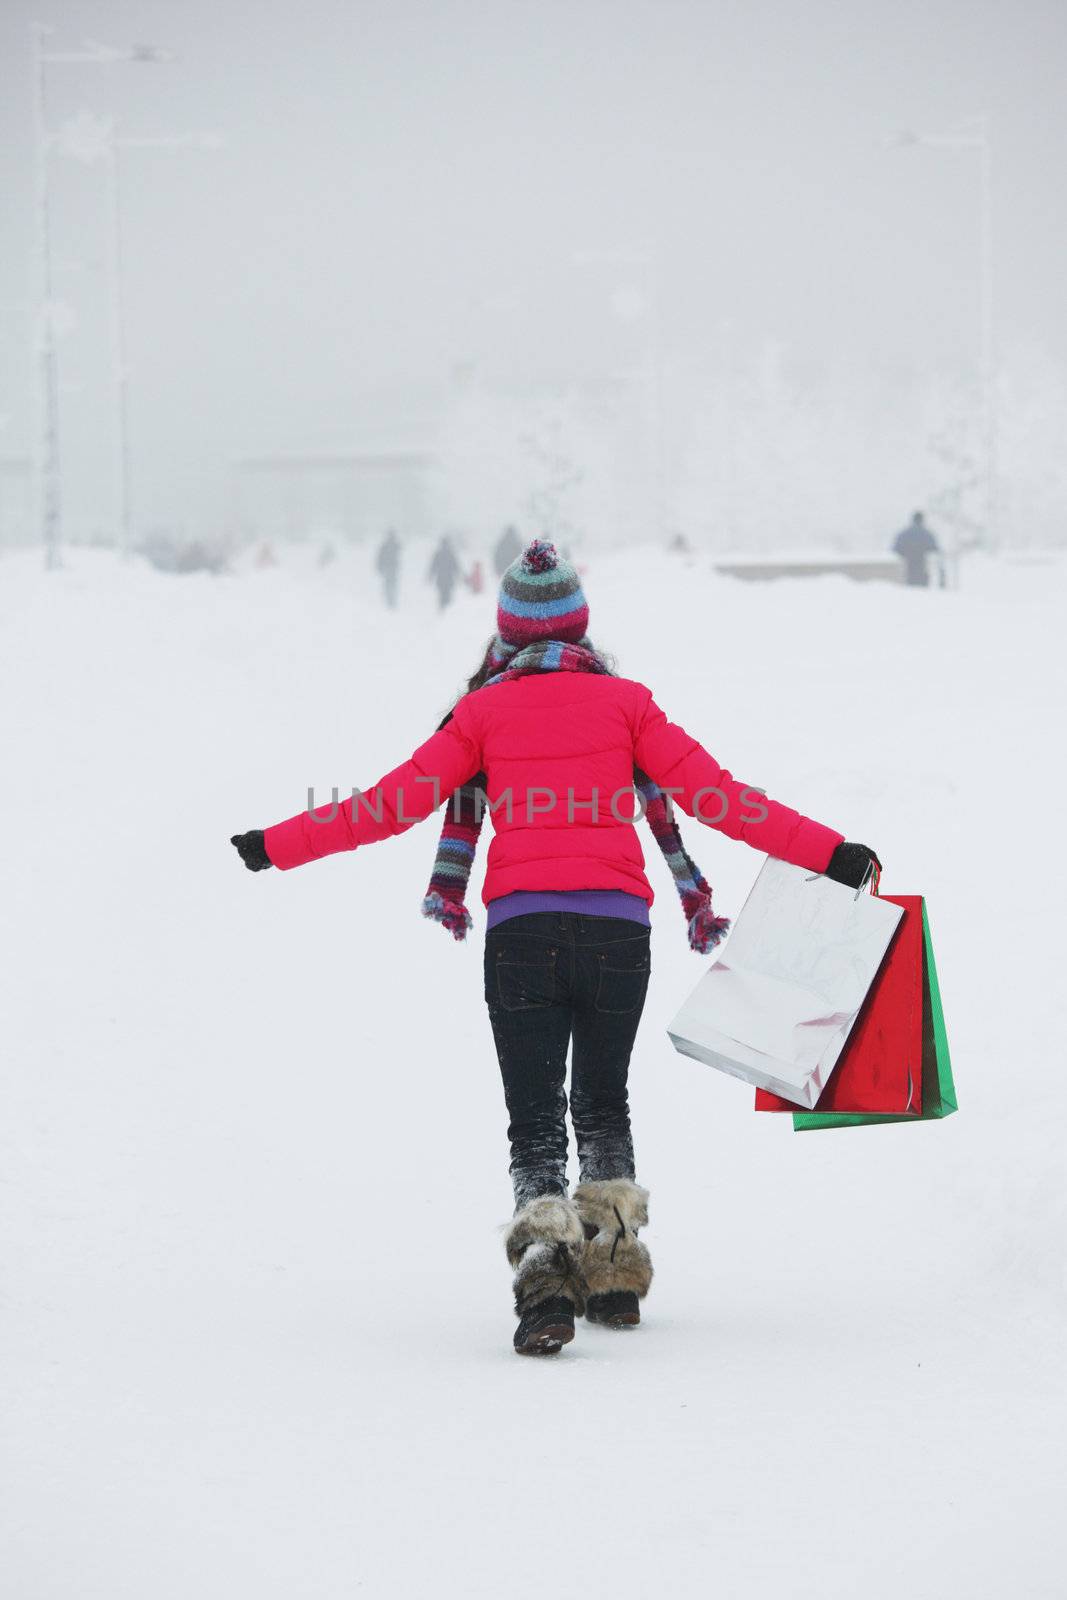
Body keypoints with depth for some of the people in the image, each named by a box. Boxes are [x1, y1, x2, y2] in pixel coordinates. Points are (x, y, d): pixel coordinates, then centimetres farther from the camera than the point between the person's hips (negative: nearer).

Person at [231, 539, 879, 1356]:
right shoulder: (624, 701, 10)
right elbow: (713, 795, 3)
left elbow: (393, 804, 5)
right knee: (603, 1102, 22)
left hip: (523, 929, -1)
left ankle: (545, 1268, -20)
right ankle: (615, 1270, 18)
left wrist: (278, 846, 13)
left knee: (536, 1119, 2)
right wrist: (829, 855, 6)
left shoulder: (486, 711, 8)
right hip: (617, 929, 1)